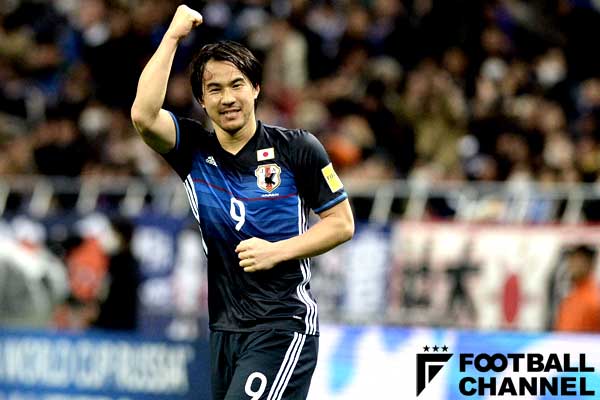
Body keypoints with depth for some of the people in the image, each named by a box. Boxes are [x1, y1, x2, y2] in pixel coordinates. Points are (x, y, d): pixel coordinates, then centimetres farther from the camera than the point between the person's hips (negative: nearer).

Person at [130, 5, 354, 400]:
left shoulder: (297, 148, -1)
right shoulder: (194, 149, 5)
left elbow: (342, 223, 3)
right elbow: (144, 115, -15)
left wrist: (277, 252, -11)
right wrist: (173, 35, -12)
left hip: (283, 325, -4)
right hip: (223, 327, 5)